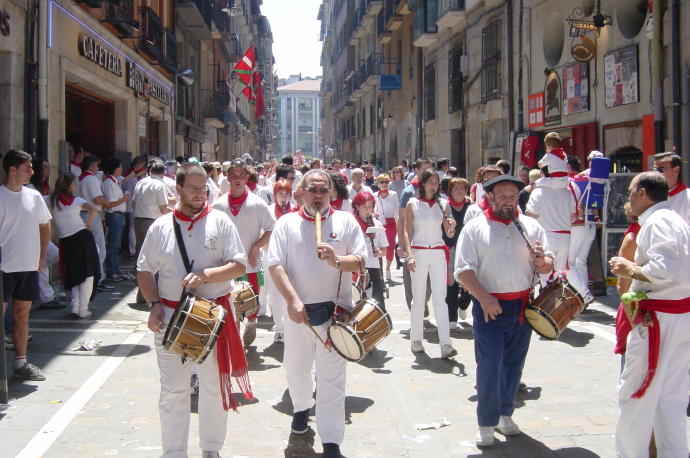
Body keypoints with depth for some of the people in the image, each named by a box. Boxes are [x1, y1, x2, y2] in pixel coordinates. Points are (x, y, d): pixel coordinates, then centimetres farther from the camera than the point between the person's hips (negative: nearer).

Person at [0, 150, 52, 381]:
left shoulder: (34, 196, 6)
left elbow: (45, 226, 18)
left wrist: (42, 256, 12)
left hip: (29, 266, 5)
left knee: (22, 315, 13)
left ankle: (21, 363, 22)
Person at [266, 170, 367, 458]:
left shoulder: (346, 221, 3)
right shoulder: (287, 223, 2)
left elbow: (361, 261, -1)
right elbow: (275, 265, -7)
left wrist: (337, 260, -23)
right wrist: (292, 300, -19)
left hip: (335, 310, -1)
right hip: (298, 309, 2)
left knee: (332, 376, -3)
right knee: (296, 368, 19)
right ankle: (301, 408, 48)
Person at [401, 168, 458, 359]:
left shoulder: (441, 204, 10)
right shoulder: (413, 204, 3)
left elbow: (449, 234, 12)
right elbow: (406, 231, -1)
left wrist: (452, 227, -11)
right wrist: (409, 255, -12)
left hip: (438, 253, 2)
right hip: (419, 252, -2)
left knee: (440, 298, -4)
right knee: (418, 298, 4)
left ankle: (445, 344, -9)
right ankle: (416, 339, 15)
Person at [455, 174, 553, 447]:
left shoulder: (531, 227, 7)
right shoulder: (475, 228, -3)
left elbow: (547, 266, 9)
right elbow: (463, 270, -8)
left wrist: (541, 261, -15)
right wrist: (483, 298, -21)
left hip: (523, 306, 4)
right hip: (489, 306, -4)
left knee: (513, 364, 13)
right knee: (489, 366, -4)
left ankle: (505, 413, 30)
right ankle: (486, 423, 8)